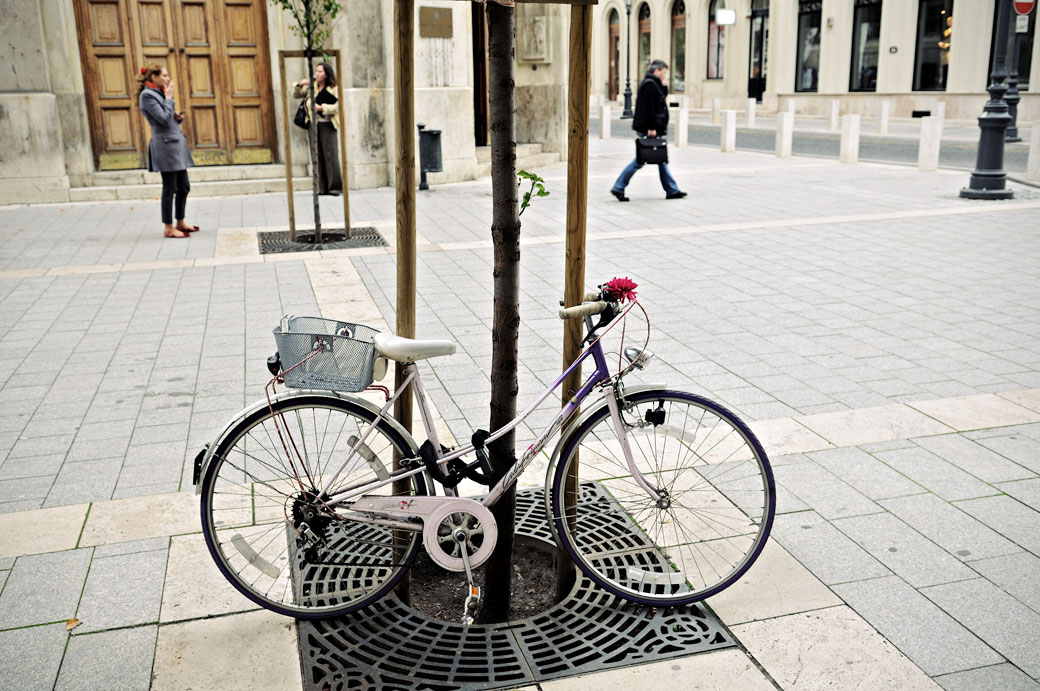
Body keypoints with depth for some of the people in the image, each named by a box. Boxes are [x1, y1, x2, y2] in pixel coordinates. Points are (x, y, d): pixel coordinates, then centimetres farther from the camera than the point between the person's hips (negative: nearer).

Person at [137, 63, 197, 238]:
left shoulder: (159, 93, 16)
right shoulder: (147, 95, -11)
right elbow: (164, 119, -19)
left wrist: (178, 116, 2)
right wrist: (169, 98, -10)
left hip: (176, 143, 9)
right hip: (165, 144, -9)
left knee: (184, 187, 14)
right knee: (169, 188, -4)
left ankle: (180, 223, 25)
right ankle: (169, 228, 3)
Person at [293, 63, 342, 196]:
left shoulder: (333, 89, -2)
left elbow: (337, 107, -12)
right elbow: (295, 95, 20)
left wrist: (321, 108, -18)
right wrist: (299, 85, 2)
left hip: (327, 125, -5)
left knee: (330, 155, -10)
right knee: (318, 156, 3)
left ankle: (335, 187, -5)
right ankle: (322, 188, 6)